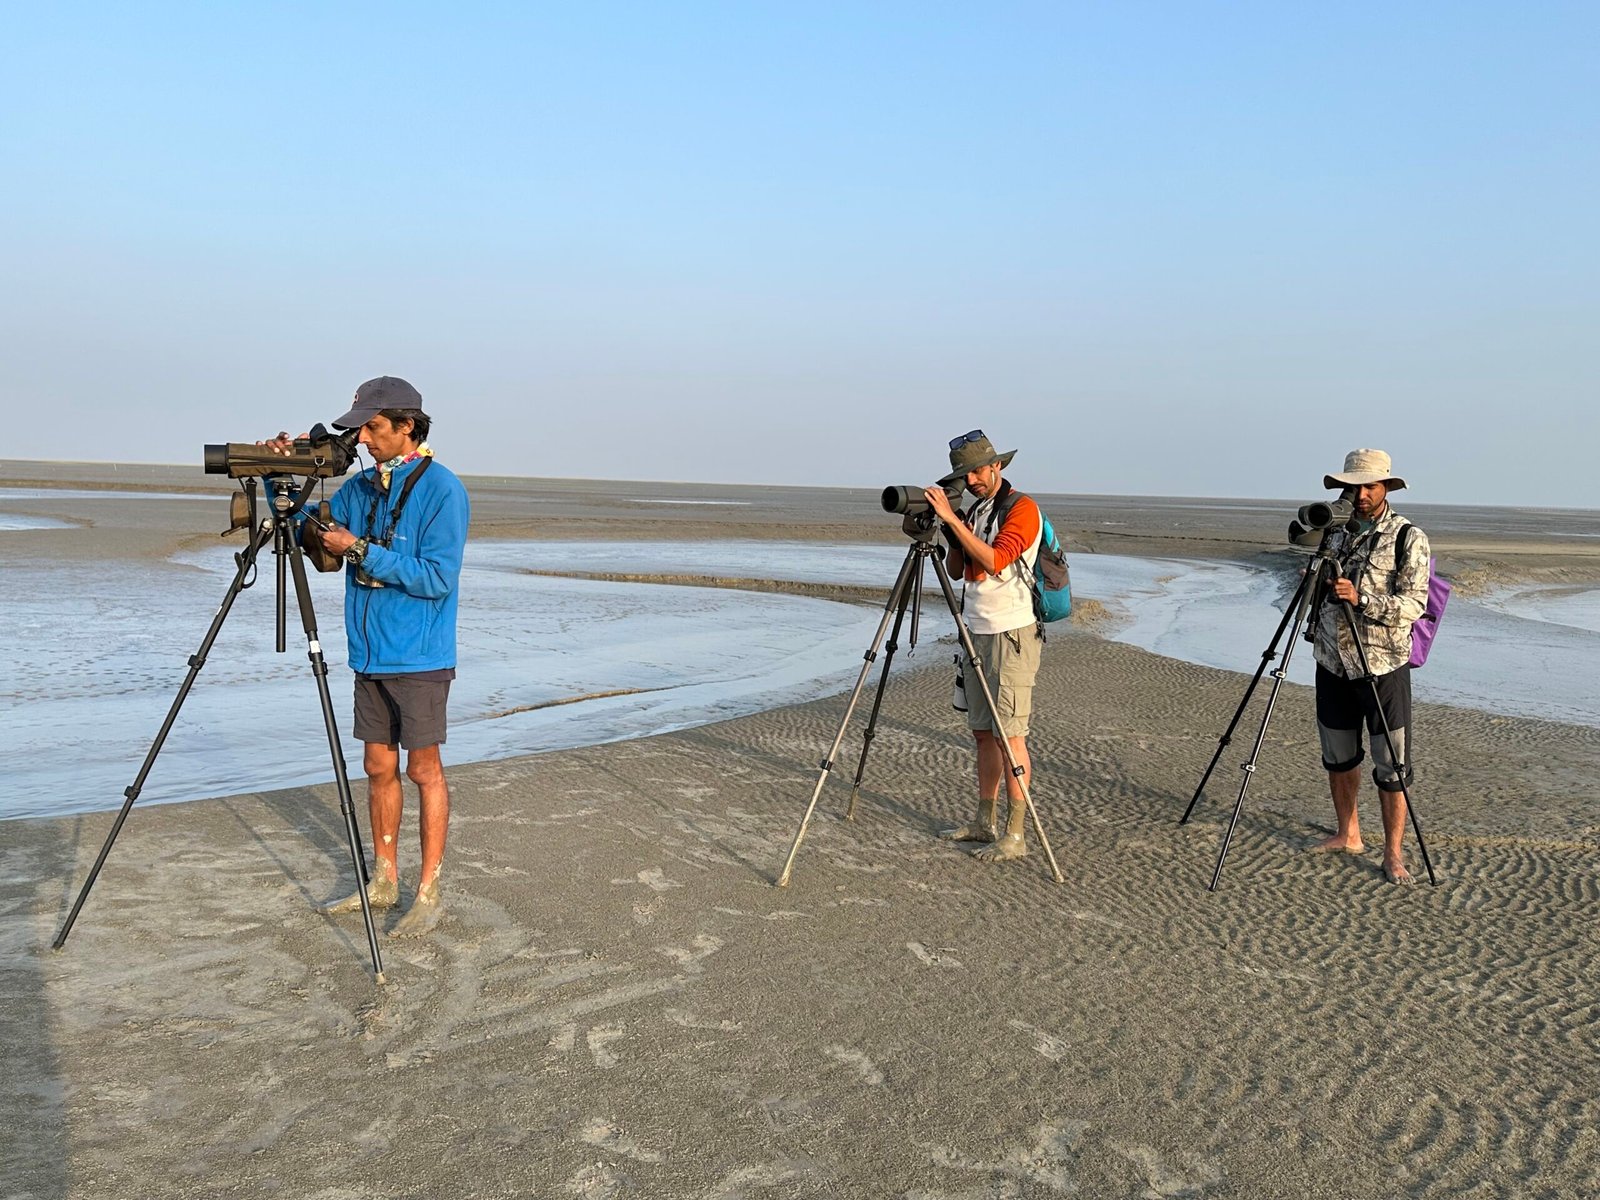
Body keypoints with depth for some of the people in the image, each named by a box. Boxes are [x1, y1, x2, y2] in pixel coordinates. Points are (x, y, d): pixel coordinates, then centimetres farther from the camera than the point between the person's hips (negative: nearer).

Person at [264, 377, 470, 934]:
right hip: (370, 655, 7)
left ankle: (429, 893, 10)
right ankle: (384, 881, 25)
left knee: (423, 768, 1)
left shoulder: (442, 490, -13)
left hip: (419, 658, -7)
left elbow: (437, 577, -21)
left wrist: (360, 550, -20)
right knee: (379, 766, 13)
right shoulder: (360, 486, 9)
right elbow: (304, 532, 13)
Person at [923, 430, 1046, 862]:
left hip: (1012, 634, -8)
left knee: (1009, 733, -8)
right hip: (977, 632, 8)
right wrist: (949, 531, -2)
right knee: (983, 730, 11)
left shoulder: (1022, 509, -10)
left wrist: (952, 518, -24)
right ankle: (984, 822, 19)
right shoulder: (974, 511, 15)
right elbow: (955, 569, 15)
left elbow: (995, 561, -24)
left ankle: (1016, 834, -4)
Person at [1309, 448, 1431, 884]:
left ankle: (1393, 855, 9)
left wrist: (1360, 598, -29)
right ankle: (1348, 836, 29)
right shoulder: (1335, 532, 8)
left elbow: (1413, 603, -17)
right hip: (1333, 664, 5)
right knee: (1338, 758, 14)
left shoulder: (1409, 539, -8)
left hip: (1384, 667, -5)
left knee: (1392, 766, -1)